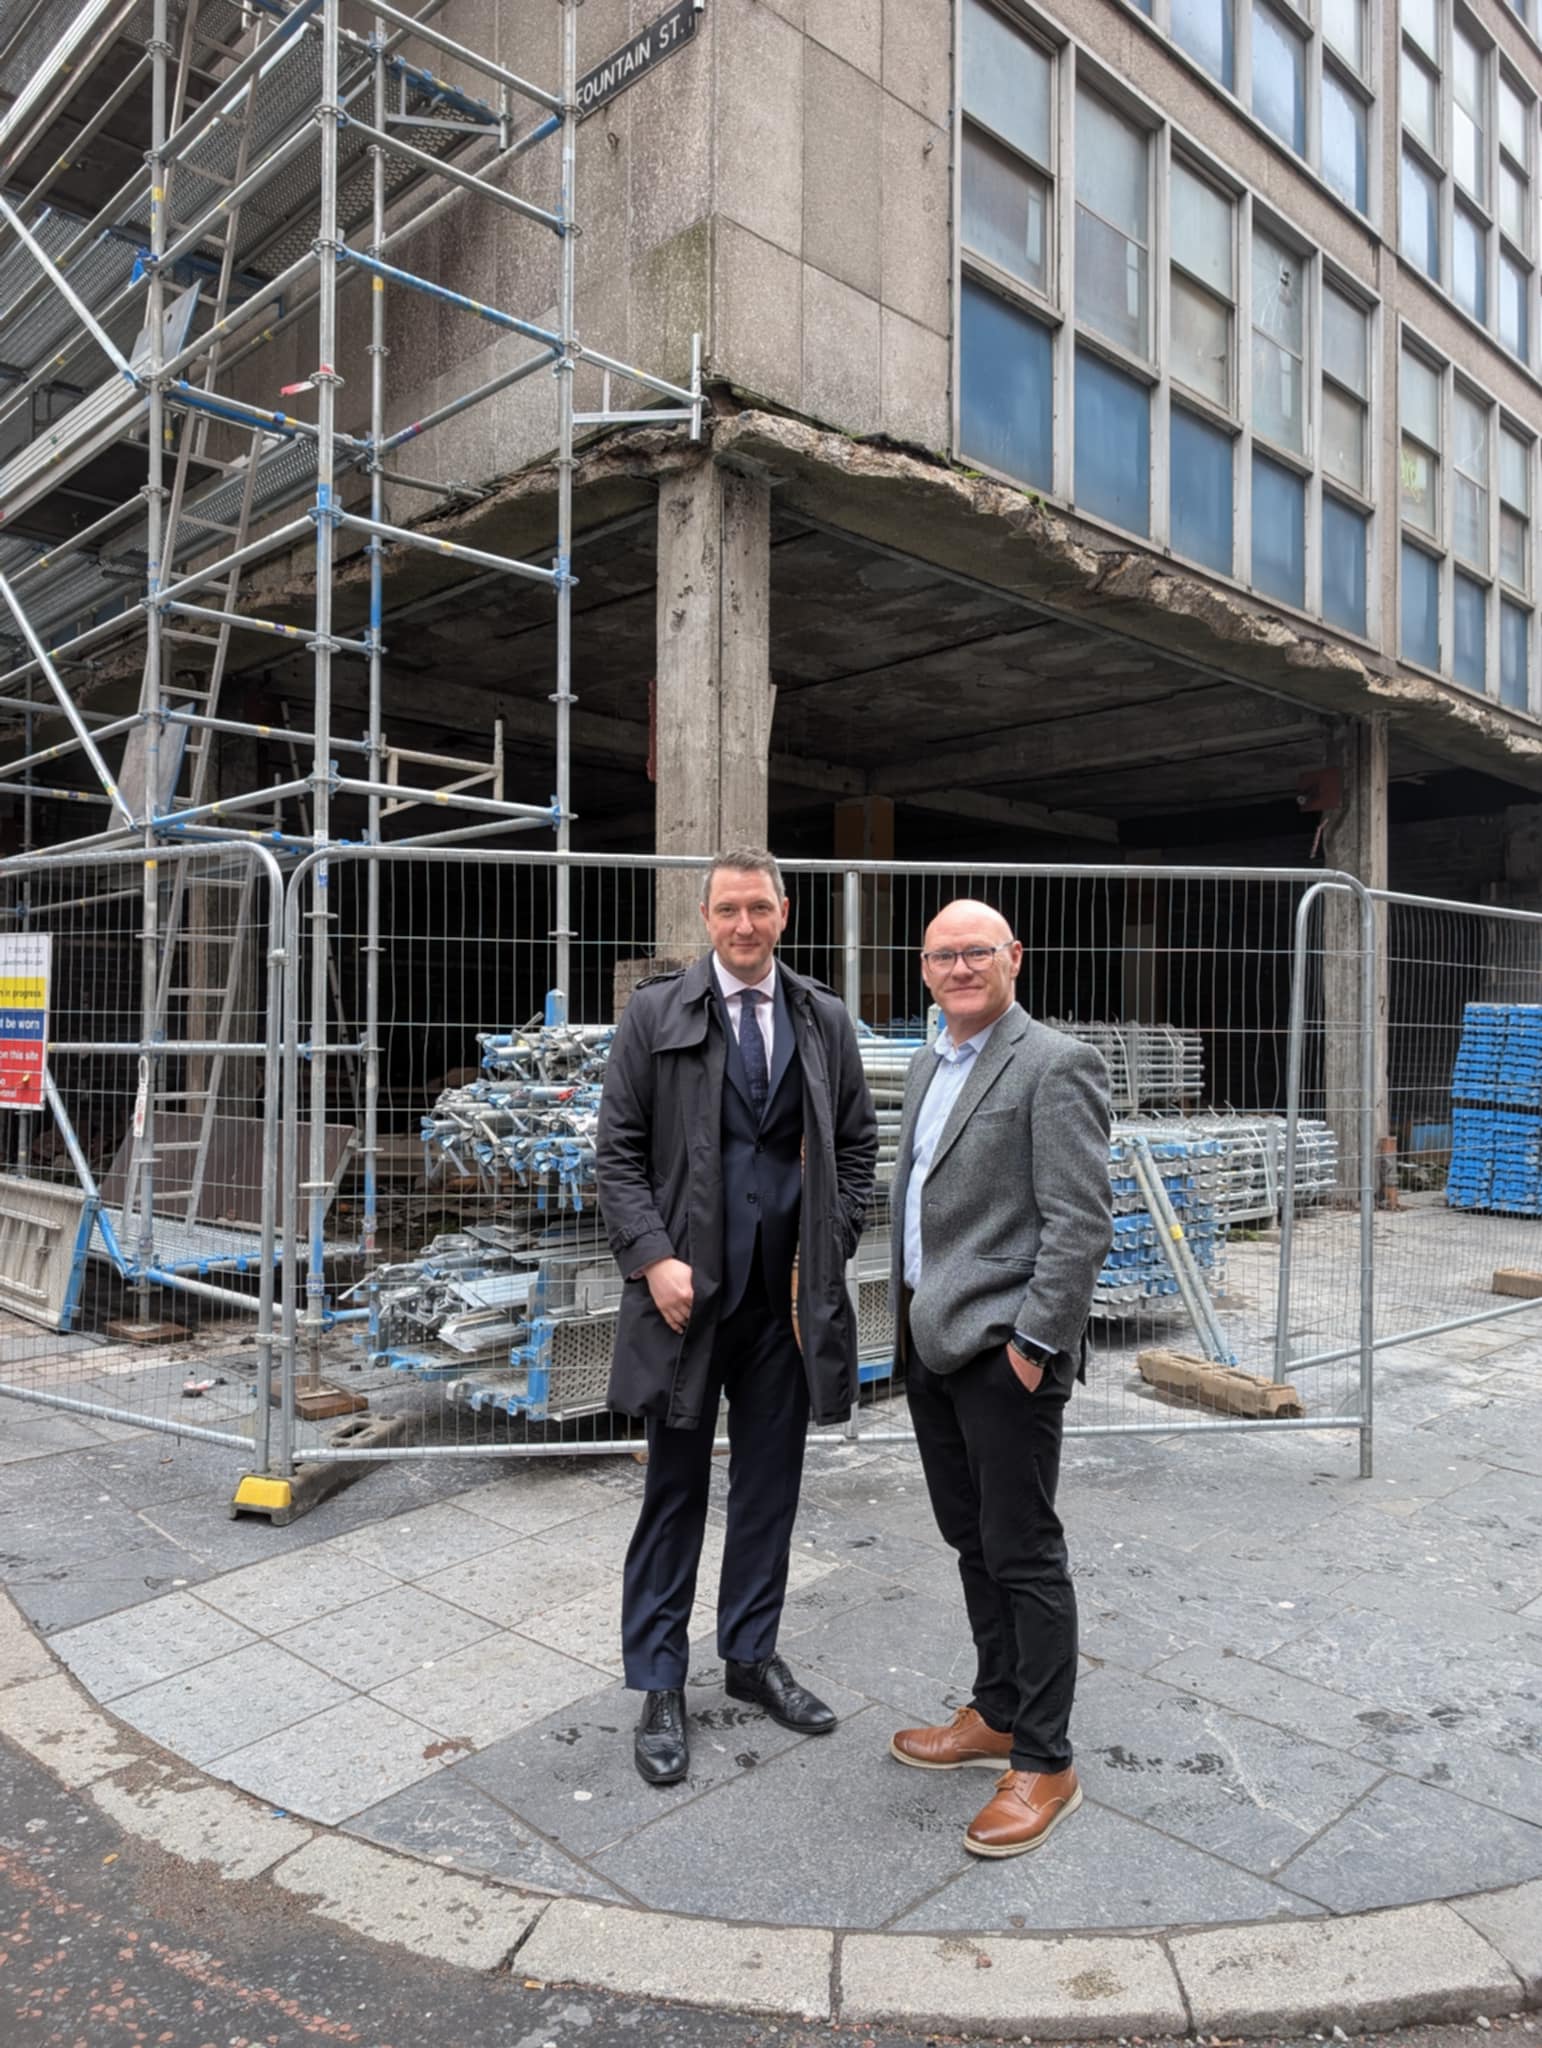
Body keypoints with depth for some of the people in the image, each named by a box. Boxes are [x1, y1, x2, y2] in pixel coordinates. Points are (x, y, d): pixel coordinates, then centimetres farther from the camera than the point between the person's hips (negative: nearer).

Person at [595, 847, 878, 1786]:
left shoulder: (826, 1021, 6)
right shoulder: (656, 1013, -3)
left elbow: (858, 1143, 11)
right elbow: (618, 1151, -4)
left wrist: (833, 1245, 0)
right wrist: (654, 1258, -13)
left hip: (788, 1293, 3)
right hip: (689, 1286, -3)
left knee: (772, 1484, 15)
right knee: (676, 1490, 9)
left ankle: (753, 1654, 34)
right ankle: (659, 1684, 24)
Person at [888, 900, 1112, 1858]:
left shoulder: (1056, 1065, -13)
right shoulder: (930, 1064, 14)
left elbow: (1082, 1222, -17)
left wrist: (1031, 1342, -17)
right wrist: (909, 1320, 16)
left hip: (1004, 1352, -8)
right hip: (932, 1345, 8)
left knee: (1024, 1554, 3)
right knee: (972, 1541, 19)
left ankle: (1045, 1762, 18)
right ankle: (997, 1715, 35)